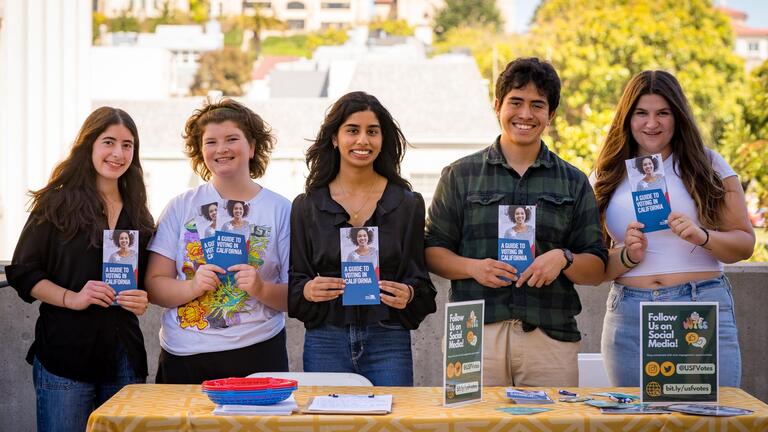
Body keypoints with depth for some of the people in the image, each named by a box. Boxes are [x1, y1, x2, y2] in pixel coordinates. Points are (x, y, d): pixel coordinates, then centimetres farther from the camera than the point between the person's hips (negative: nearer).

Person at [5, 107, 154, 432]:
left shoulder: (139, 216, 14)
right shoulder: (57, 204, 0)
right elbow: (22, 272, -3)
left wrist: (142, 300, -1)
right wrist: (71, 298, -16)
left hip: (124, 359, 4)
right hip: (64, 356, -4)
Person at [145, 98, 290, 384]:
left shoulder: (280, 210, 4)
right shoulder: (181, 207, 7)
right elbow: (154, 286, 3)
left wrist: (262, 289, -16)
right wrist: (192, 287, -15)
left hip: (256, 355, -1)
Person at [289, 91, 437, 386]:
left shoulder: (408, 204, 7)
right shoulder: (306, 206, 7)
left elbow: (419, 277, 8)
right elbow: (293, 281, 7)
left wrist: (408, 294, -13)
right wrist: (308, 291, -14)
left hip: (388, 342, 0)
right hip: (325, 341, 0)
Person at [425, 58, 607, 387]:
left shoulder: (573, 183, 13)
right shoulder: (460, 175, 11)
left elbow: (596, 269, 11)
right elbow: (433, 251, 7)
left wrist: (563, 259, -9)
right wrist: (473, 267, -10)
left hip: (551, 336, 1)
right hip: (475, 333, -1)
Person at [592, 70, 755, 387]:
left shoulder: (708, 166, 7)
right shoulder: (606, 178, 10)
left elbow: (745, 244, 5)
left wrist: (702, 237, -14)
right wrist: (628, 257, -10)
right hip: (629, 320, 1)